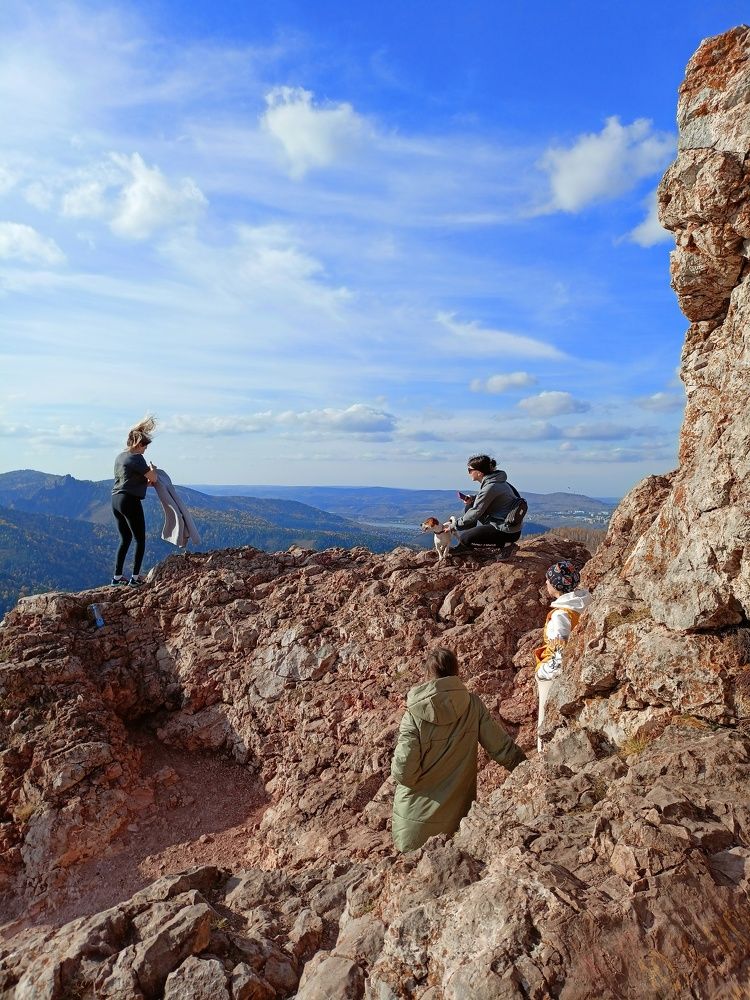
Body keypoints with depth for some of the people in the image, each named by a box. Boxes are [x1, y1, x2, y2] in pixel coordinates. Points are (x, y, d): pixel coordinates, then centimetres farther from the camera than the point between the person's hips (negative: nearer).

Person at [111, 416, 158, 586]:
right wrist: (153, 469, 9)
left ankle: (117, 577, 17)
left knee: (125, 539, 17)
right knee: (140, 540, 3)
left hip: (116, 500, 9)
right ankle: (135, 577, 3)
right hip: (130, 501, -9)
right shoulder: (136, 458, -13)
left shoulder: (120, 456, 14)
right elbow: (153, 478, -11)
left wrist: (146, 481, 19)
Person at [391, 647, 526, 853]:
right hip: (457, 815, 2)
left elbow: (403, 772, -19)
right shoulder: (473, 706, -12)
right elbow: (503, 748, -9)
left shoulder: (414, 715, -19)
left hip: (417, 818, -2)